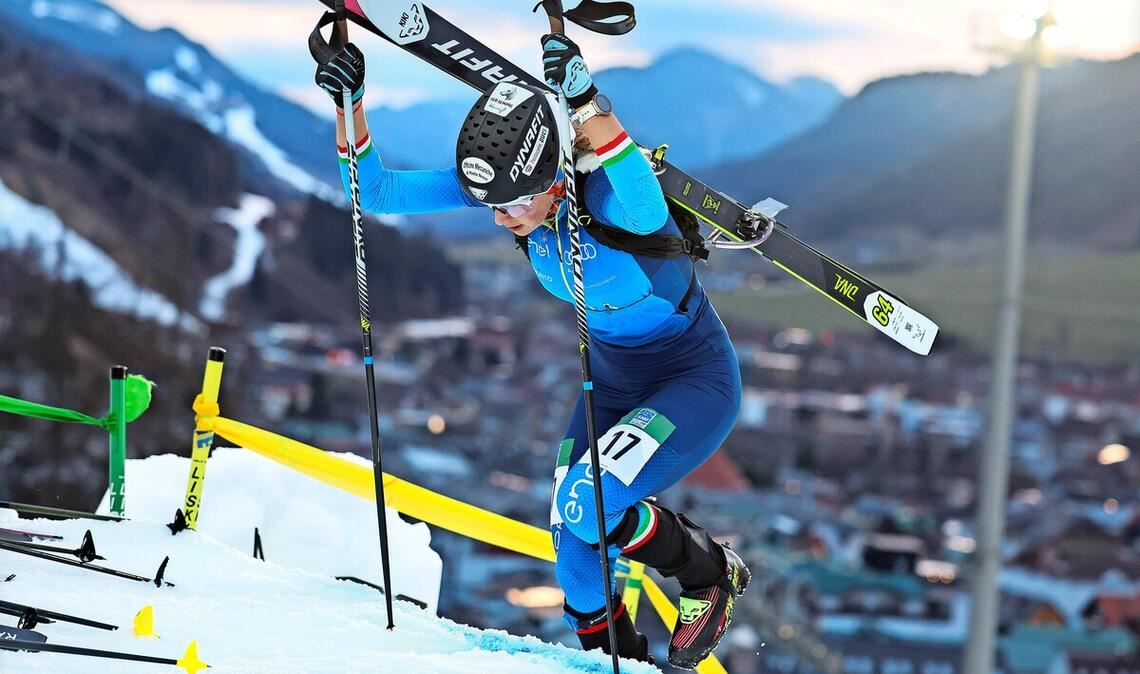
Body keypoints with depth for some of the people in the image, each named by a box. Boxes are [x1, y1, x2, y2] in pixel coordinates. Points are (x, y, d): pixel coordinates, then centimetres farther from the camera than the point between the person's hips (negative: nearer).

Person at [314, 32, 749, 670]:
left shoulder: (606, 190, -33)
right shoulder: (505, 179, -16)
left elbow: (646, 209, -59)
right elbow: (378, 191, -12)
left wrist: (587, 105, -69)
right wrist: (347, 102, -28)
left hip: (697, 378, -7)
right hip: (612, 376, 7)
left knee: (587, 508, -25)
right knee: (573, 546, 5)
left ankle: (710, 572, 3)